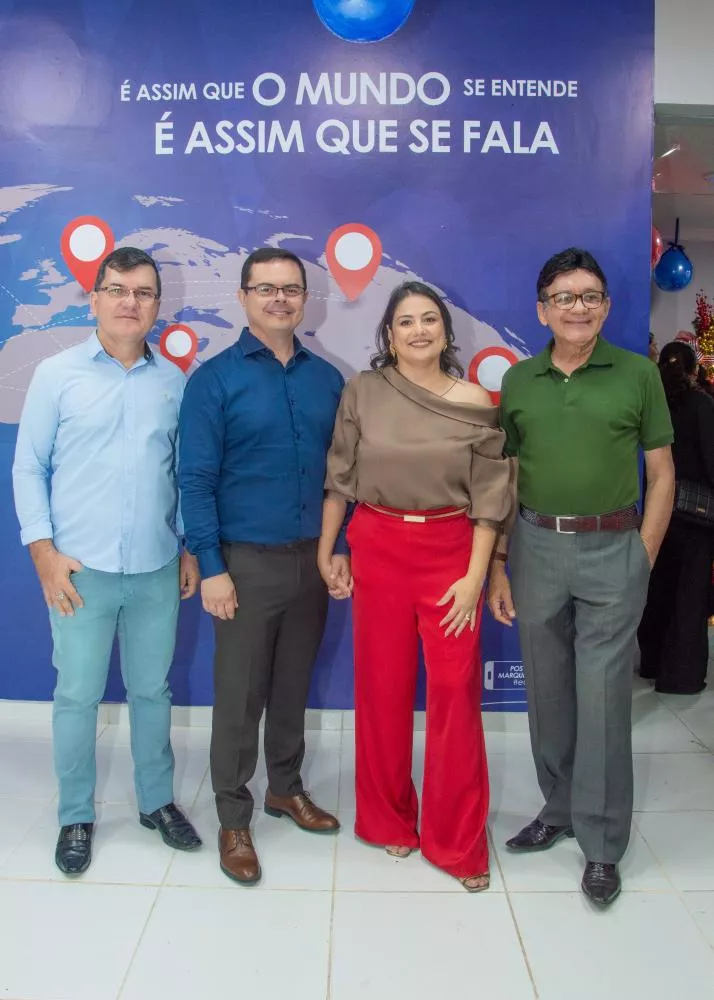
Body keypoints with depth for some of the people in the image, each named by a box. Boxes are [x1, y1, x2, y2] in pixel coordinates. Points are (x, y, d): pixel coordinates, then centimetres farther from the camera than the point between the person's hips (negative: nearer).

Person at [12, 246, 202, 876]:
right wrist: (44, 552, -7)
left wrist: (191, 548, 8)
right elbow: (29, 468, 0)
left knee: (153, 690, 14)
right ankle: (76, 817, 28)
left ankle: (157, 801, 33)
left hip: (157, 569, 2)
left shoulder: (174, 381, 4)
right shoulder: (57, 374, -2)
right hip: (81, 569, -2)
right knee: (77, 696, 8)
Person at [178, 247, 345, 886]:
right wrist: (212, 568, -12)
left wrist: (339, 547, 5)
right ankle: (234, 820, 22)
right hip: (248, 562, -4)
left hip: (313, 558, 4)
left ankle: (287, 789, 37)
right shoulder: (215, 379, -5)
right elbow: (196, 480, -8)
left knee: (294, 685, 17)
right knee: (239, 696, 5)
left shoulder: (326, 378, 7)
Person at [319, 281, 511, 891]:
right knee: (383, 687, 9)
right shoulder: (363, 393, 1)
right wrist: (325, 553, 3)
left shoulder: (474, 404, -1)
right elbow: (339, 478, 4)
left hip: (450, 551, 0)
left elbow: (488, 498, -2)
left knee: (456, 691, 1)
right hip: (378, 549, 1)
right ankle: (387, 818, 32)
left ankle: (456, 841, 20)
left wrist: (476, 575, -7)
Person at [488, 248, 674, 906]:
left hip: (613, 549, -2)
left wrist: (642, 559, -4)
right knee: (548, 692, 13)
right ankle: (558, 810, 32)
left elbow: (662, 474, 3)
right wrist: (497, 566, 4)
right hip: (536, 547, 3)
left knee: (603, 697, 2)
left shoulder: (638, 375, 0)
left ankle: (602, 843, 17)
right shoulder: (518, 381, 6)